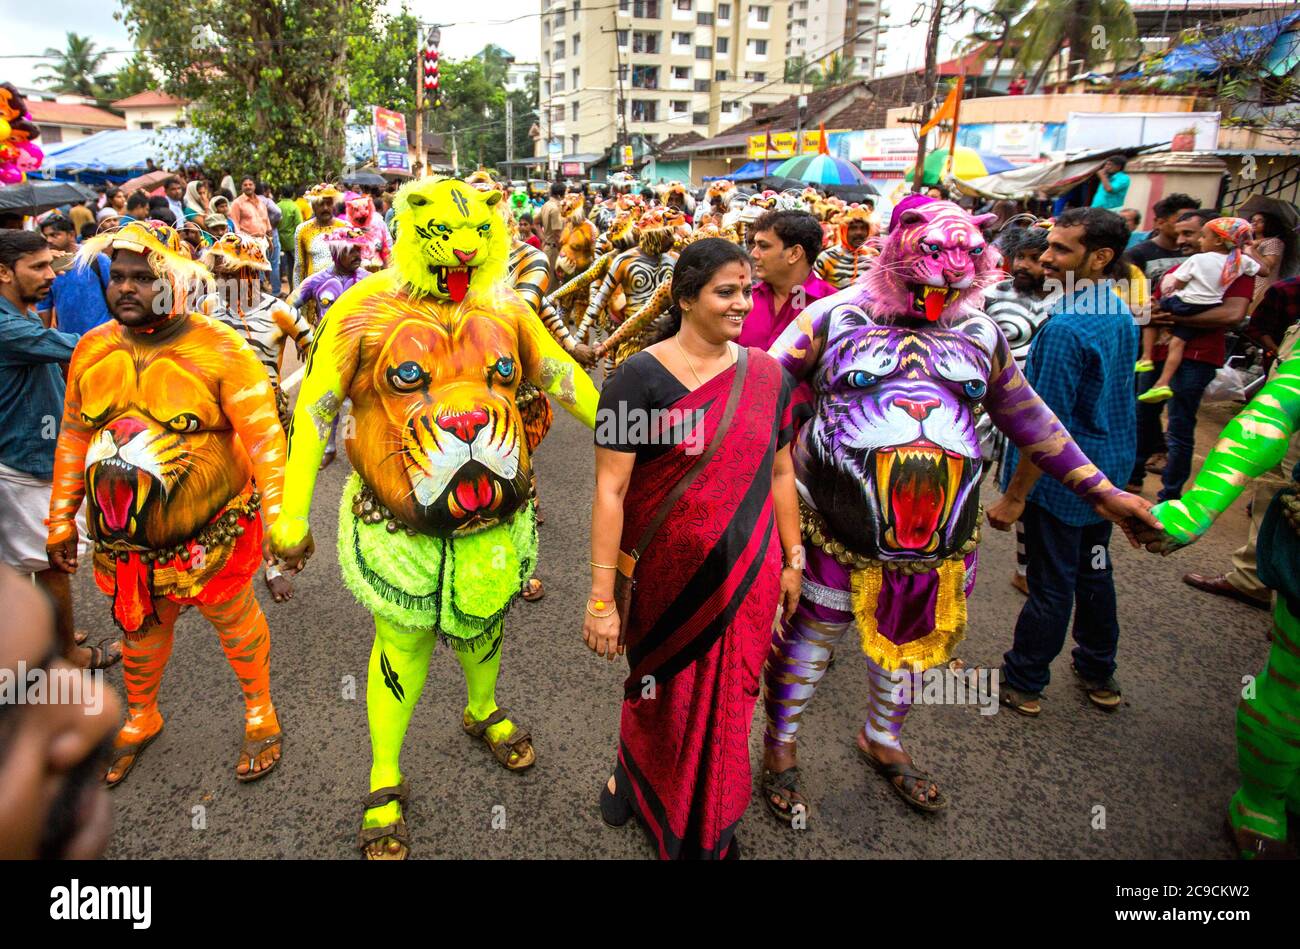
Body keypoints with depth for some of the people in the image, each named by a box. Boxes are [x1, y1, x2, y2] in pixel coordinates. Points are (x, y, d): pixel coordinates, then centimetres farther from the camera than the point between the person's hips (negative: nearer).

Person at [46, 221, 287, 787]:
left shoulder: (219, 349, -15)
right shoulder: (92, 350, 1)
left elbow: (263, 436, -17)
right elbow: (73, 437, 10)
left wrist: (280, 515, -23)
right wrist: (61, 519, 11)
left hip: (211, 533, -4)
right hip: (125, 540, 5)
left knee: (235, 621, 14)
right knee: (140, 630, 23)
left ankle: (260, 714, 37)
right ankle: (140, 719, 49)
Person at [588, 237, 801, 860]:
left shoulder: (767, 374, 0)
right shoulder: (640, 377, -15)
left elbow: (779, 474, 8)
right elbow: (610, 490, -16)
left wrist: (792, 560, 10)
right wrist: (601, 600, -17)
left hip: (749, 578, 4)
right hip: (667, 581, -3)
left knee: (725, 703, 18)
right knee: (663, 697, 18)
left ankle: (711, 828, 46)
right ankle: (634, 773, 53)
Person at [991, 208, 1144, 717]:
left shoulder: (1066, 328, -25)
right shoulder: (1121, 315, 4)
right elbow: (1113, 401, 13)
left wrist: (1014, 496, -19)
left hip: (1061, 480, -8)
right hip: (1107, 472, 9)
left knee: (1051, 587, 4)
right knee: (1094, 571, 21)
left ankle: (1022, 684, 22)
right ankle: (1099, 675, 38)